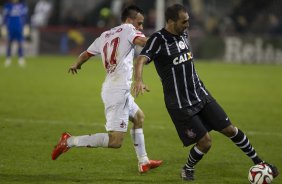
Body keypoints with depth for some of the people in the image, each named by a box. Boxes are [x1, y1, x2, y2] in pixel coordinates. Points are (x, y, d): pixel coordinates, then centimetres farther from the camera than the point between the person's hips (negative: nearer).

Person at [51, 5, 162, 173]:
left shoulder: (105, 36, 17)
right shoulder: (128, 29, -3)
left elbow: (86, 54, 29)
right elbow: (143, 41, -23)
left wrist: (76, 65, 48)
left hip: (112, 88, 10)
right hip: (118, 91, -10)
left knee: (139, 117, 30)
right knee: (115, 141, -13)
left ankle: (143, 162, 34)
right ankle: (70, 141, -14)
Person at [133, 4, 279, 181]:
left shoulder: (184, 34, 6)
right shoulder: (159, 40, -16)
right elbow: (142, 60, -31)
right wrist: (138, 80, -50)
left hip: (200, 94, 7)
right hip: (180, 104, -6)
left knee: (229, 129, 6)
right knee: (205, 141, -8)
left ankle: (258, 162, 21)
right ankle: (187, 170, 20)